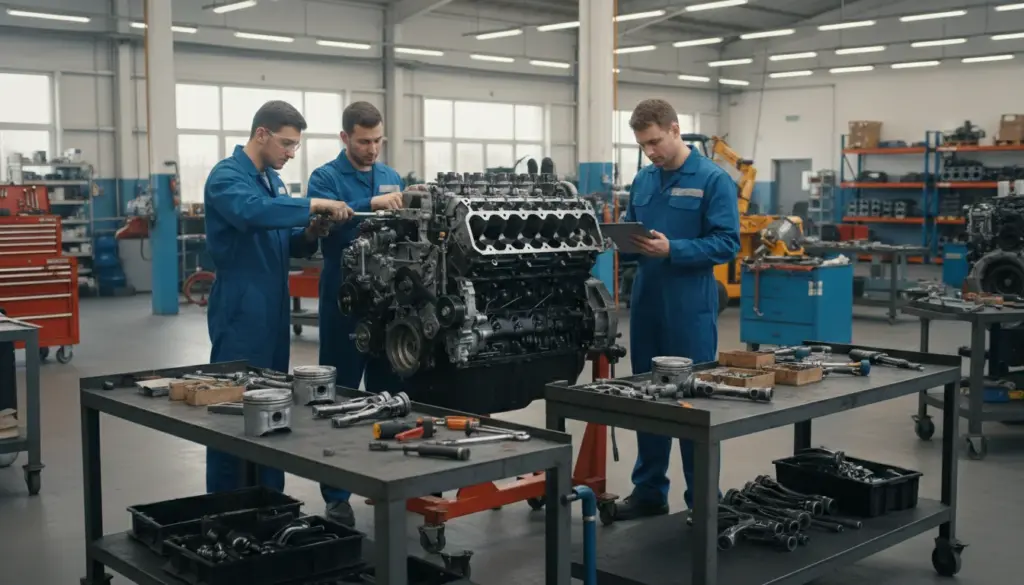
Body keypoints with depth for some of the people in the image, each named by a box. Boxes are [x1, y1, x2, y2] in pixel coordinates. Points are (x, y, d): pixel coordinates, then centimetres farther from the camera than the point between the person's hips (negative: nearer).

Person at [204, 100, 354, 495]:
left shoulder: (274, 180, 15)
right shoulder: (226, 176, -11)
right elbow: (251, 211, -34)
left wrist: (310, 234, -2)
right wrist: (312, 205, -31)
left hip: (274, 312, 9)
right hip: (240, 313, -9)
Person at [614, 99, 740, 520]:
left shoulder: (713, 179, -8)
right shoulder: (643, 181, 11)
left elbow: (727, 244, -14)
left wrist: (671, 249, -23)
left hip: (690, 309, -6)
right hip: (645, 305, 6)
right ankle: (649, 491, 24)